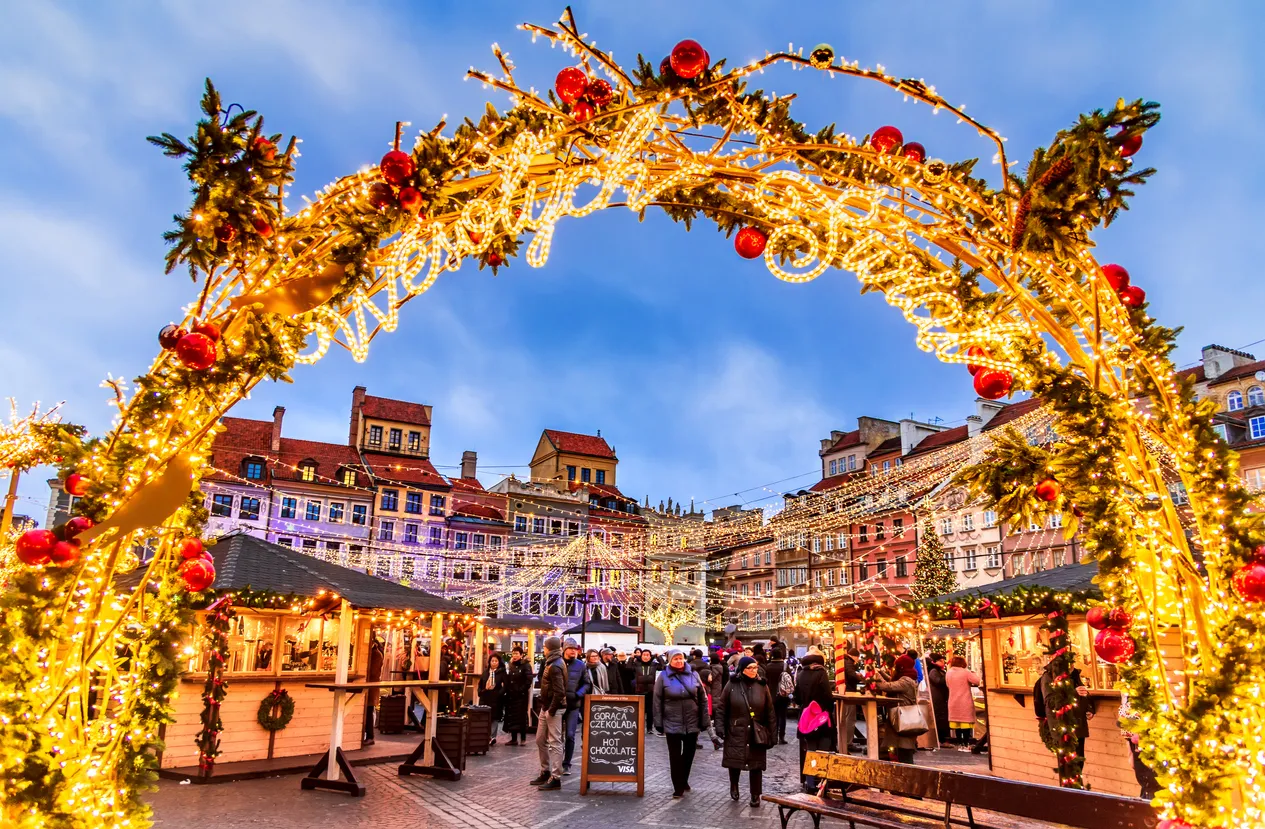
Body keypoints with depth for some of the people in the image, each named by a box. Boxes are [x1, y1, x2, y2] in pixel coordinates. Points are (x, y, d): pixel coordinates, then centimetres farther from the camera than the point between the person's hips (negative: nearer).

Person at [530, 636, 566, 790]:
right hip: (546, 707, 10)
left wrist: (551, 710, -20)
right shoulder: (552, 663, 12)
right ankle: (545, 772, 27)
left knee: (555, 742, -4)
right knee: (540, 740, 17)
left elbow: (559, 692, -24)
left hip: (553, 708, -10)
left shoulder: (555, 666, -19)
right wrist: (545, 708, 13)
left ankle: (556, 778, 2)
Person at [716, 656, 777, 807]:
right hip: (736, 732, -1)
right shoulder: (732, 686, -4)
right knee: (734, 762, 7)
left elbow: (770, 711, 3)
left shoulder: (762, 686, 0)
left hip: (757, 734, 1)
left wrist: (771, 733, 0)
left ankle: (755, 795, 20)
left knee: (756, 765, 4)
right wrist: (720, 727, -7)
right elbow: (721, 708, 0)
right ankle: (734, 785, 36)